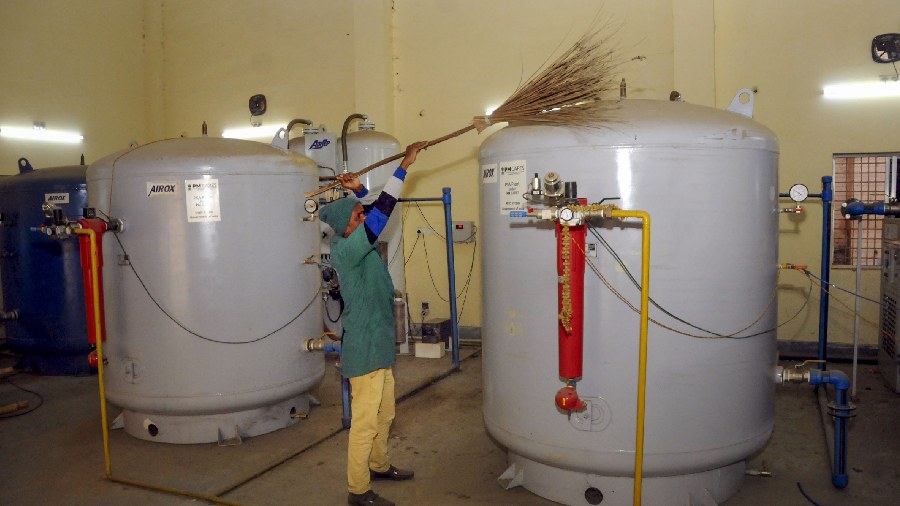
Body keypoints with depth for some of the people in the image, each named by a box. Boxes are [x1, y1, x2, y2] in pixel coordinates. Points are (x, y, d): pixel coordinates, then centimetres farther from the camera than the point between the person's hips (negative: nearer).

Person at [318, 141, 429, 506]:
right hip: (364, 350, -10)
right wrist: (405, 166, -19)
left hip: (379, 346, 10)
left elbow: (375, 210, 24)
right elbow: (383, 210, -24)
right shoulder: (346, 251, -20)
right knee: (365, 421, 0)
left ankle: (378, 465, 39)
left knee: (384, 414, 22)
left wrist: (358, 191, 10)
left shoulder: (358, 245, 7)